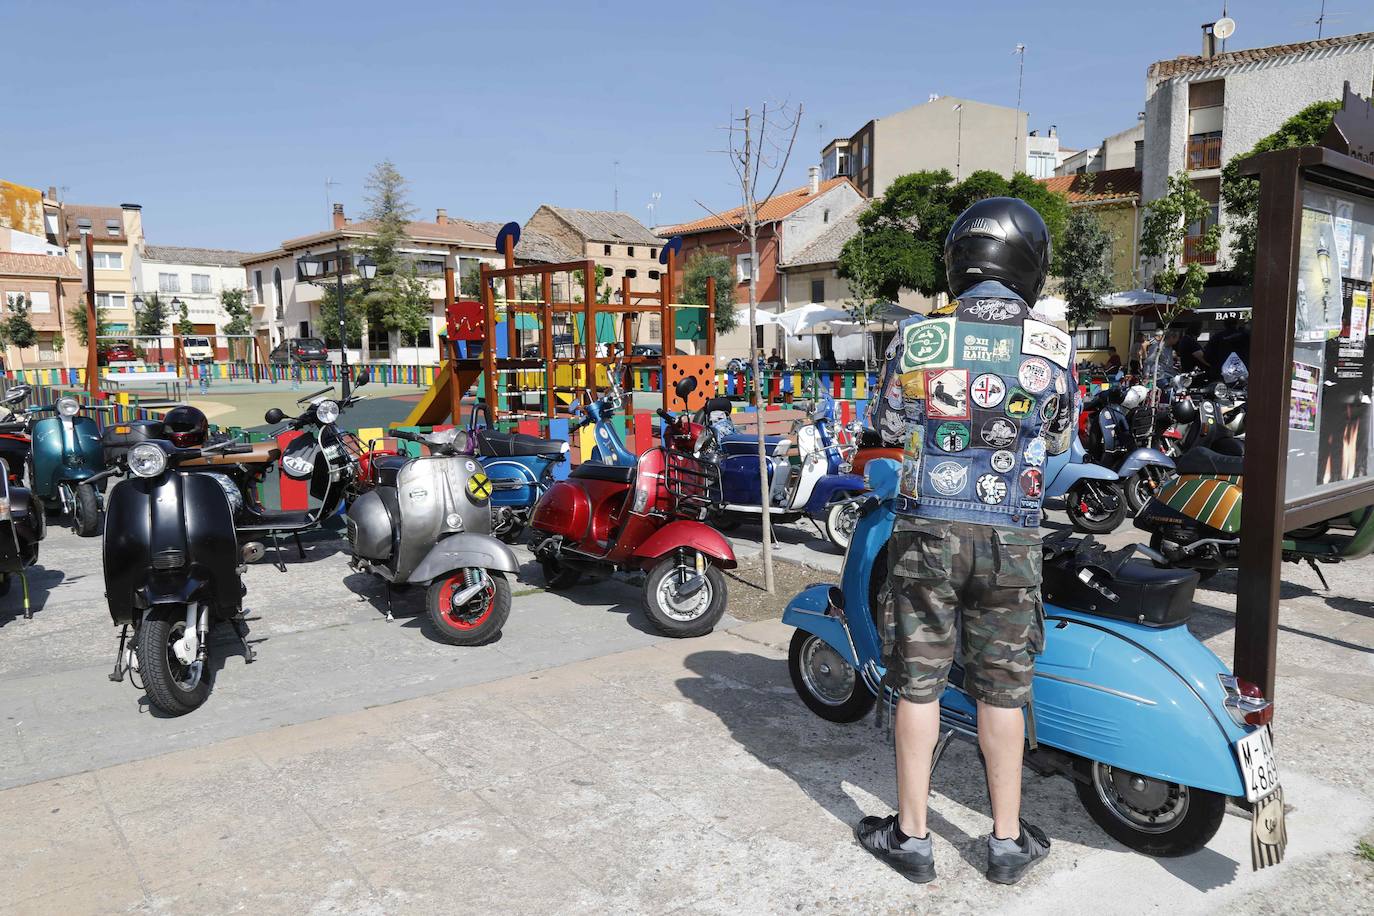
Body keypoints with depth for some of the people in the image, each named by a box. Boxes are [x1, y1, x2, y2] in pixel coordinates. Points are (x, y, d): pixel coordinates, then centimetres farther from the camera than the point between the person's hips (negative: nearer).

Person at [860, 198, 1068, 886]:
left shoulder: (915, 339, -6)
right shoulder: (1054, 348, -5)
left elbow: (886, 422, 10)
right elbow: (1059, 439, 12)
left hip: (927, 531, 0)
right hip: (1011, 541, 1)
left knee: (918, 684, 10)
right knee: (1001, 690, 12)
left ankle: (911, 837, 22)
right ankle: (1008, 841, 26)